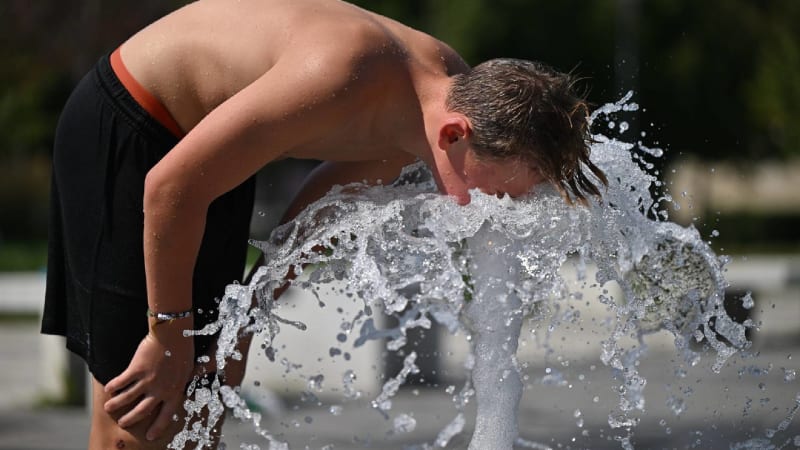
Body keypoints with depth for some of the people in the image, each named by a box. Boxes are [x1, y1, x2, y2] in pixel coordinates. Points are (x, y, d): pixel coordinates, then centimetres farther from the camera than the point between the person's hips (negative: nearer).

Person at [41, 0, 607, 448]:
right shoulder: (343, 80, -38)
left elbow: (342, 182, 11)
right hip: (122, 134, -9)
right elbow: (170, 186, -32)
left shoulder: (456, 91, -10)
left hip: (202, 143, 9)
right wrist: (169, 337, -23)